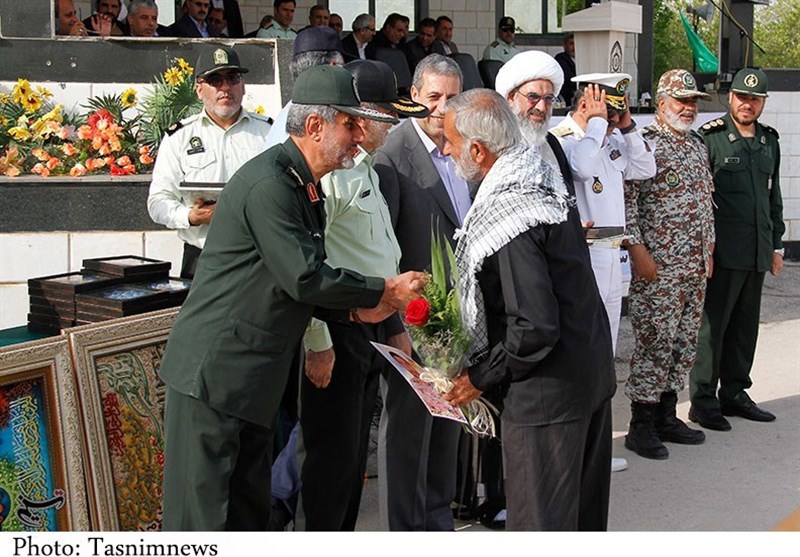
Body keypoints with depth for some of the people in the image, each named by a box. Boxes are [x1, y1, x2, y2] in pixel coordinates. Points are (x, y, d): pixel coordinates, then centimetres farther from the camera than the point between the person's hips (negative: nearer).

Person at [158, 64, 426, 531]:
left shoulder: (307, 187, 14)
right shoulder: (269, 183, -19)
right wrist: (385, 291, -12)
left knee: (250, 511, 16)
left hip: (254, 380, 10)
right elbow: (304, 278, -22)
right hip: (216, 371, -10)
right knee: (204, 515, -3)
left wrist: (356, 311, 4)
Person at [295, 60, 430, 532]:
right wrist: (316, 343, -23)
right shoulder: (326, 170, -18)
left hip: (369, 330, 10)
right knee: (334, 454, -1)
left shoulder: (364, 168, 15)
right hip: (336, 335, -10)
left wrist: (395, 326, 20)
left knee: (354, 455, 18)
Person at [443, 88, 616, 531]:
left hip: (548, 393, -10)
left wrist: (481, 377, -13)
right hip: (592, 370, 10)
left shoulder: (509, 218, -25)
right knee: (583, 509, 22)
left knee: (540, 522, 3)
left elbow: (535, 328, -27)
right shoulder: (545, 181, 5)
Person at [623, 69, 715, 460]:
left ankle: (667, 416, 22)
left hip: (696, 267, 8)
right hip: (657, 265, -8)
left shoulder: (698, 146, 16)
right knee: (654, 343, -5)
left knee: (684, 343, 12)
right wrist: (638, 251, -18)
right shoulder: (643, 142, -9)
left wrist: (709, 250, 19)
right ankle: (641, 427, 3)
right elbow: (626, 200, -14)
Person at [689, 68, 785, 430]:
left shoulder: (769, 141, 15)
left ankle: (734, 393, 24)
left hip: (758, 252, 7)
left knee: (745, 326, 13)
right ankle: (703, 401, 5)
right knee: (712, 326, -2)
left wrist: (776, 244, 19)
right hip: (722, 251, -6)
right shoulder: (709, 138, -5)